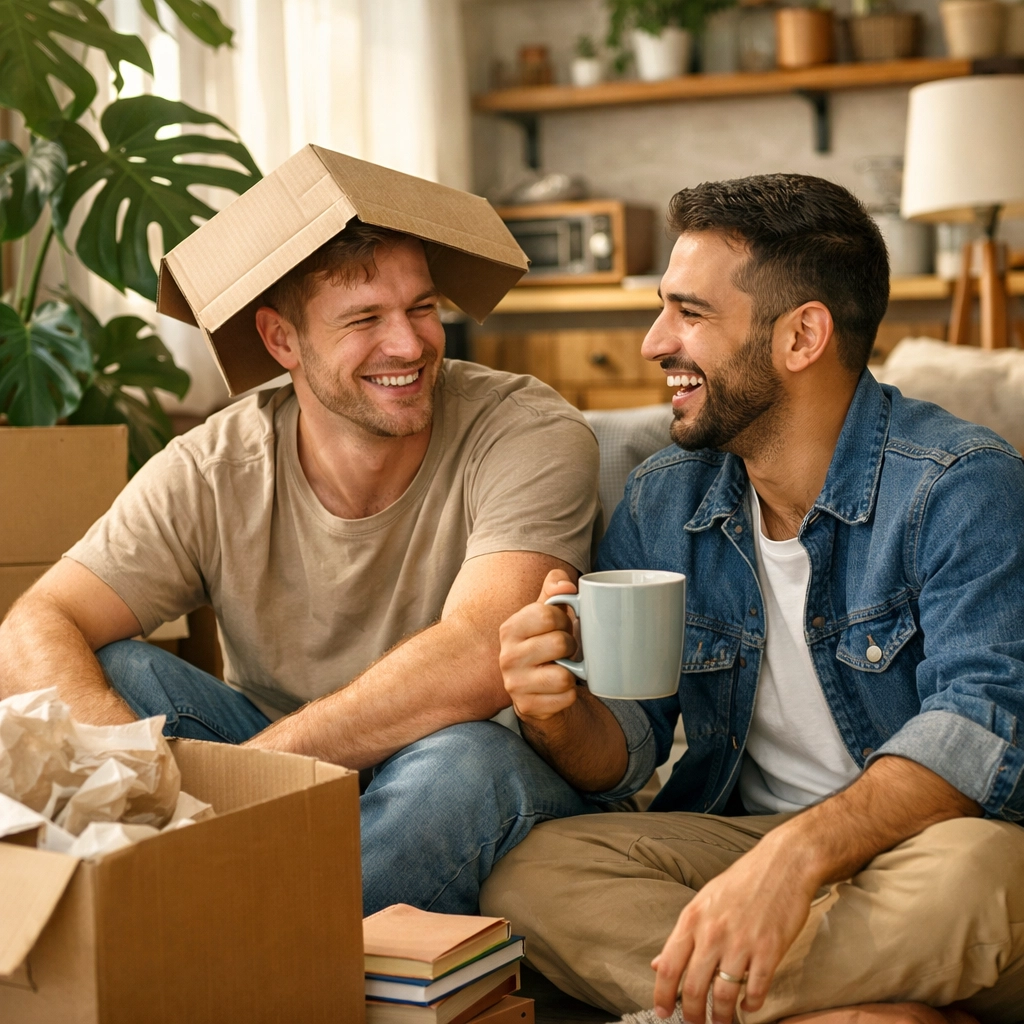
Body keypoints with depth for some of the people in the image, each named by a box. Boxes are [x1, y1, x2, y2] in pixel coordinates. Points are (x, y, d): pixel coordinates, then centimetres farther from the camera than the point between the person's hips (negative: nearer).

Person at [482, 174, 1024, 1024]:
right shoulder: (660, 504, 5)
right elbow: (626, 753, 6)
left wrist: (796, 856, -43)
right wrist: (559, 714, -20)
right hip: (742, 834, 5)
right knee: (528, 872, -22)